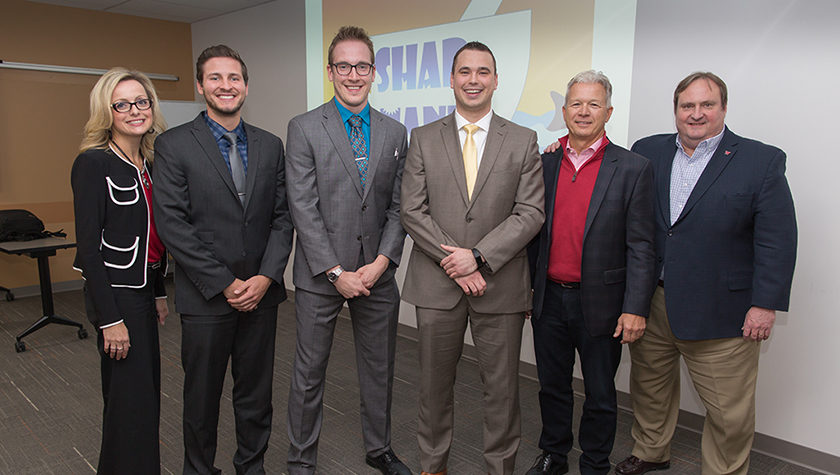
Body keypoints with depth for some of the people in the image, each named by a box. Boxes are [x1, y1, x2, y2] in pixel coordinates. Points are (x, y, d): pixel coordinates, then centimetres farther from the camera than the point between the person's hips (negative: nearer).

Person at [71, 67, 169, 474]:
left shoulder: (149, 165, 9)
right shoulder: (93, 162, -13)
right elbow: (88, 245, -17)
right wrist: (109, 319, -19)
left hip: (142, 290, 8)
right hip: (114, 292, -8)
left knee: (144, 389, 17)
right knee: (132, 396, -2)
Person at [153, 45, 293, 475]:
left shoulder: (270, 146, 7)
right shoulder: (173, 145, -4)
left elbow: (282, 217, 5)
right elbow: (172, 225, -11)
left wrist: (265, 277, -8)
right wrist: (225, 284, -14)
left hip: (261, 293, 3)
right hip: (205, 297, -3)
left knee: (256, 393, 15)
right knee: (202, 395, 13)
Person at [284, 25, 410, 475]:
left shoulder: (395, 133, 7)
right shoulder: (304, 128, -4)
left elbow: (398, 206, 4)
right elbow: (303, 208, -10)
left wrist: (382, 262, -9)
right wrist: (335, 272, -14)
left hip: (377, 274, 3)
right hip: (320, 275, -3)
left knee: (379, 369, 16)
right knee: (309, 373, 9)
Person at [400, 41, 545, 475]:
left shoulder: (523, 141, 3)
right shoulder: (423, 138, 5)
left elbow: (530, 213, -4)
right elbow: (413, 211, -2)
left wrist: (478, 255, -14)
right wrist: (454, 263, -11)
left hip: (500, 285, 0)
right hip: (437, 283, 1)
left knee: (501, 388, 10)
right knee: (434, 384, 14)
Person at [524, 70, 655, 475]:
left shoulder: (633, 169, -6)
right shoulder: (544, 164, 5)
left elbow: (640, 247, -8)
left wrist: (635, 309, -13)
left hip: (599, 303, -3)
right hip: (549, 299, 4)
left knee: (600, 396, 12)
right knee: (552, 387, 18)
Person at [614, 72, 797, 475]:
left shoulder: (763, 162, -5)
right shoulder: (647, 152, 5)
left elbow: (777, 241, -8)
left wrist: (765, 304, -12)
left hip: (719, 311, -3)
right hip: (650, 302, 4)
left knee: (730, 411, 6)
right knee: (649, 385, 21)